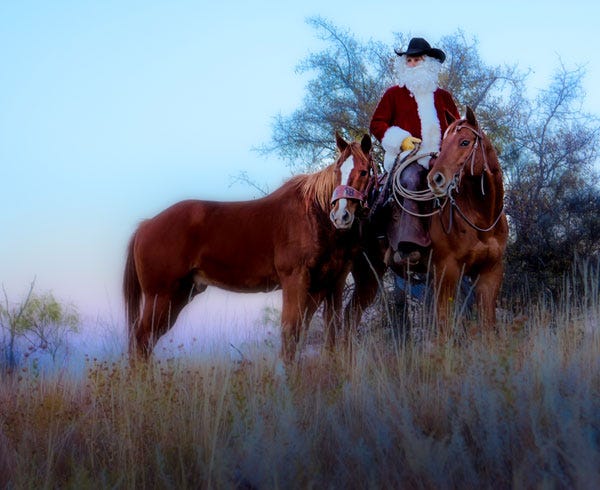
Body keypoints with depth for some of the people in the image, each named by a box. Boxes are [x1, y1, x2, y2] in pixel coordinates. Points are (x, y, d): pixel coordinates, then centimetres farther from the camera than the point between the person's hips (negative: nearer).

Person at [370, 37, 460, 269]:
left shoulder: (443, 97, 22)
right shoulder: (394, 94, 14)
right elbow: (376, 124, 9)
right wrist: (401, 140, -8)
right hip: (407, 158, -3)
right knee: (410, 180, -37)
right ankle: (407, 245, -48)